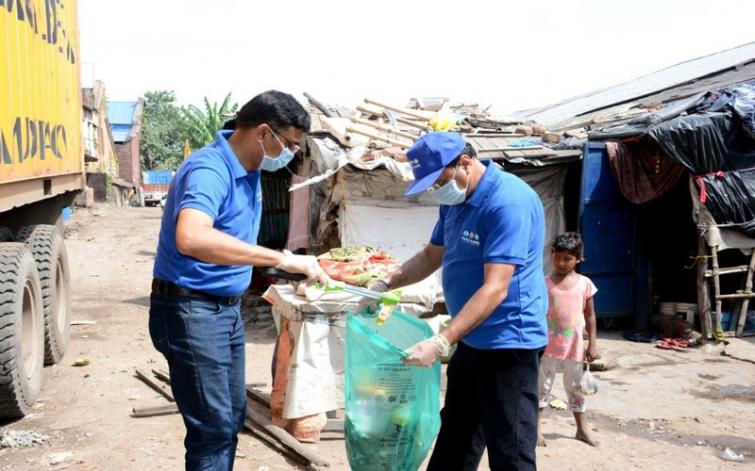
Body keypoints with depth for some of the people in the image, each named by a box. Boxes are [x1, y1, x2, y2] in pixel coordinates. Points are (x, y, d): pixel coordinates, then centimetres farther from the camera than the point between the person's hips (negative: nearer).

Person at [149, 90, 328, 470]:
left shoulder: (249, 170, 5)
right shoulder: (209, 170, -24)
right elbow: (191, 238, -44)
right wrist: (280, 258, -43)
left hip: (228, 308, 9)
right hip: (191, 310, -9)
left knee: (232, 418, 18)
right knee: (213, 427, -2)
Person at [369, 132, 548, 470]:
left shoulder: (508, 203, -22)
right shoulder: (454, 201, 7)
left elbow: (495, 289, -28)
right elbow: (431, 256, 20)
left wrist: (442, 342, -31)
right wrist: (385, 285, 6)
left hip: (508, 343, -9)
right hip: (471, 340, 9)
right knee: (455, 440, 20)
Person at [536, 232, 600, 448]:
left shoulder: (584, 284, -2)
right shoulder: (544, 283, -5)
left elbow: (590, 315, 4)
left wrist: (592, 343, 2)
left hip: (575, 346, 2)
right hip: (549, 345, -1)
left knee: (575, 387, 15)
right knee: (542, 386, 5)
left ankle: (582, 428, 28)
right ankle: (535, 429, 13)